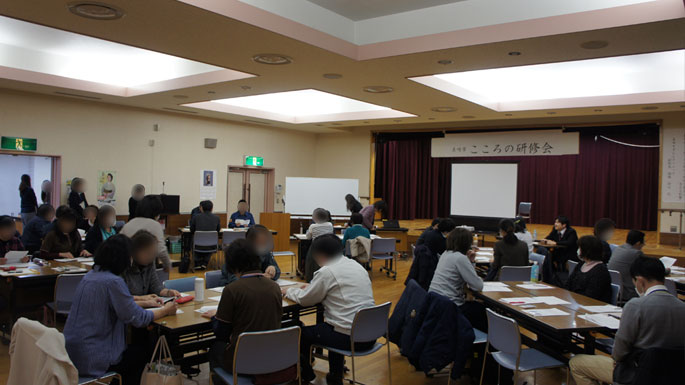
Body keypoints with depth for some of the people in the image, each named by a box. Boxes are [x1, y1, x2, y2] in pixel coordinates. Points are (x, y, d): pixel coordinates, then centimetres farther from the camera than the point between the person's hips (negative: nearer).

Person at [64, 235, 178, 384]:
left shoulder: (91, 275, 5)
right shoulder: (113, 281, -22)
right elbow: (137, 318, -18)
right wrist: (165, 310, -3)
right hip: (91, 360, -8)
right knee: (141, 355, 16)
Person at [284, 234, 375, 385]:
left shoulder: (327, 271, -13)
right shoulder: (356, 265, 11)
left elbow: (304, 300, -3)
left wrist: (289, 290, 16)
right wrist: (311, 287, 22)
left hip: (348, 337, -8)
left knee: (302, 333, 11)